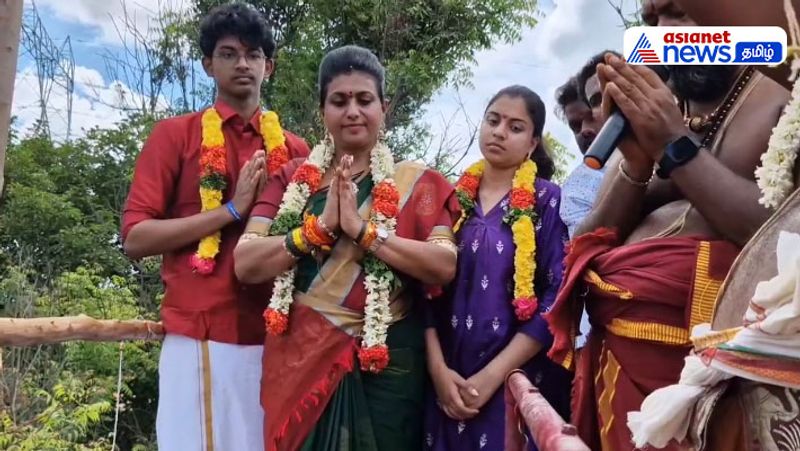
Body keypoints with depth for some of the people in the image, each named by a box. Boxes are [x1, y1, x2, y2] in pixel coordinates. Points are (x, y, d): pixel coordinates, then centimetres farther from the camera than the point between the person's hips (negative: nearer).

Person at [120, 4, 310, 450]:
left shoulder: (295, 149, 11)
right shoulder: (175, 134, 3)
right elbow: (135, 237, -5)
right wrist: (231, 211, -11)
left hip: (278, 340, 3)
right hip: (200, 339, -3)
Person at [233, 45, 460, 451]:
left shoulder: (416, 183, 2)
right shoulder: (292, 178, 7)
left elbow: (444, 266, -11)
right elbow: (245, 264, -3)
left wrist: (363, 229, -18)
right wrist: (320, 226, -15)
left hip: (387, 364, -1)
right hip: (301, 360, 2)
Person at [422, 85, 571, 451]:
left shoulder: (548, 199, -3)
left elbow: (558, 298, -10)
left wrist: (493, 375, -14)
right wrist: (438, 368, -8)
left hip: (517, 381, -3)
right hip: (449, 381, 3)